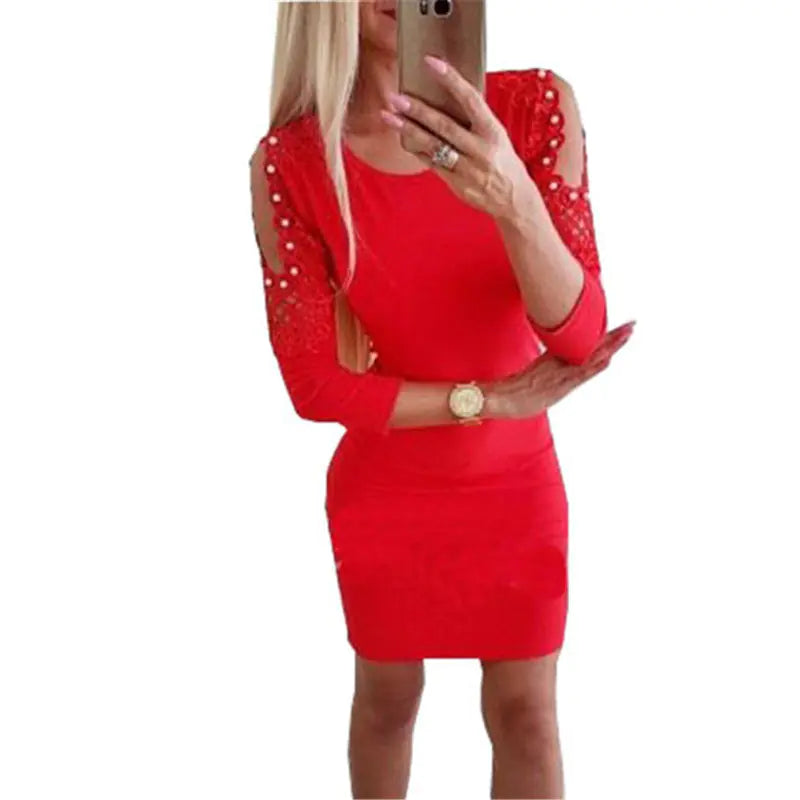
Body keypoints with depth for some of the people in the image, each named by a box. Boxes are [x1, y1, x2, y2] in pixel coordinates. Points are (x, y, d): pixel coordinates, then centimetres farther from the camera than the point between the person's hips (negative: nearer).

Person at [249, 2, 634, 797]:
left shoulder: (538, 106, -17)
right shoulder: (290, 162, -19)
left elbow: (580, 337, -24)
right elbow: (315, 385, -14)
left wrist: (514, 202, -42)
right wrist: (490, 399, -19)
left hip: (515, 484, 1)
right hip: (383, 491, 0)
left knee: (524, 710, 12)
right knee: (387, 698, 19)